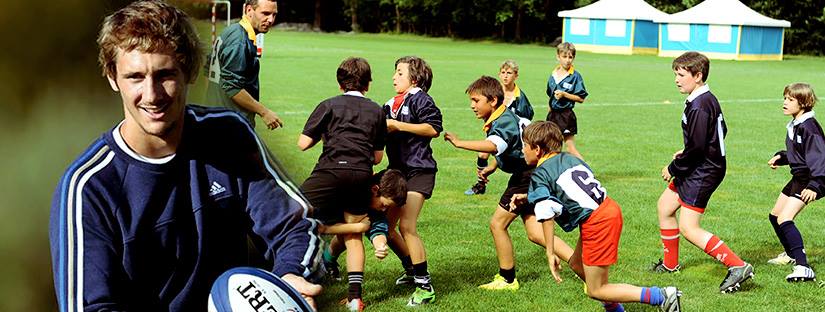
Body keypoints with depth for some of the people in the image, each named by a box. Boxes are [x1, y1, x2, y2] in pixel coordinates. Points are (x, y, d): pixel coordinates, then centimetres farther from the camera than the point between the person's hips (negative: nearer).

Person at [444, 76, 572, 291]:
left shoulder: (505, 121, -22)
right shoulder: (500, 119, 9)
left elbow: (492, 145, -44)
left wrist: (459, 143, -45)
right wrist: (491, 168, 13)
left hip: (526, 176, -10)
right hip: (527, 174, 10)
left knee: (497, 224, -2)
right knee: (535, 233, 9)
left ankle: (507, 279, 10)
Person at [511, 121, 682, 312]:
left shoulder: (539, 176, -6)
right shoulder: (568, 158, 16)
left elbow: (546, 215, -17)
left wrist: (550, 253, -14)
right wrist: (528, 197, 31)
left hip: (595, 223, -9)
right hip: (610, 209, 9)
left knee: (595, 291, 1)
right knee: (576, 264, 26)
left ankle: (661, 296, -8)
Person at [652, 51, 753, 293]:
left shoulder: (699, 106, -22)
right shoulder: (708, 99, 10)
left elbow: (696, 147, -25)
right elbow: (721, 131, 21)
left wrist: (673, 168, -12)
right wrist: (685, 153, 17)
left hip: (703, 172, -11)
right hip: (699, 168, 11)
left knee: (688, 228, -11)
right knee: (665, 206, 19)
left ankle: (737, 266, -12)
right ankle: (670, 264, 32)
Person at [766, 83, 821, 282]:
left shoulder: (808, 127, -21)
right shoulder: (795, 125, 9)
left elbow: (818, 157, -26)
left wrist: (815, 185, -33)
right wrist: (781, 157, 9)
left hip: (808, 179, -11)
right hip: (798, 177, 11)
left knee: (785, 219, -23)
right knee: (774, 216, 22)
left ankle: (803, 268, -27)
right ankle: (791, 254, 44)